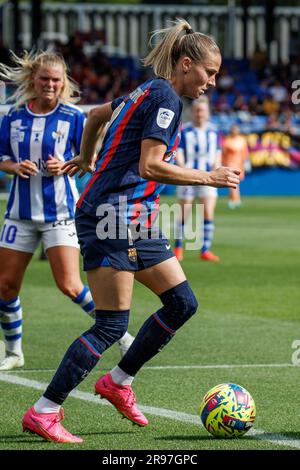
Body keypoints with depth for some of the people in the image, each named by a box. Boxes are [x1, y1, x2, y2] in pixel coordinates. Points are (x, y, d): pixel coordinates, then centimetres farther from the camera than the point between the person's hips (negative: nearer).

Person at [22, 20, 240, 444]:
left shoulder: (149, 92, 16)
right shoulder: (165, 98, -13)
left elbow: (97, 114, 31)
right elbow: (150, 166, -21)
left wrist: (87, 160, 46)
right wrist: (209, 178, -15)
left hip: (135, 222, 10)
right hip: (115, 217, -10)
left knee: (182, 303, 8)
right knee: (112, 324, -9)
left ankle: (118, 383, 19)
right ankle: (42, 413, -4)